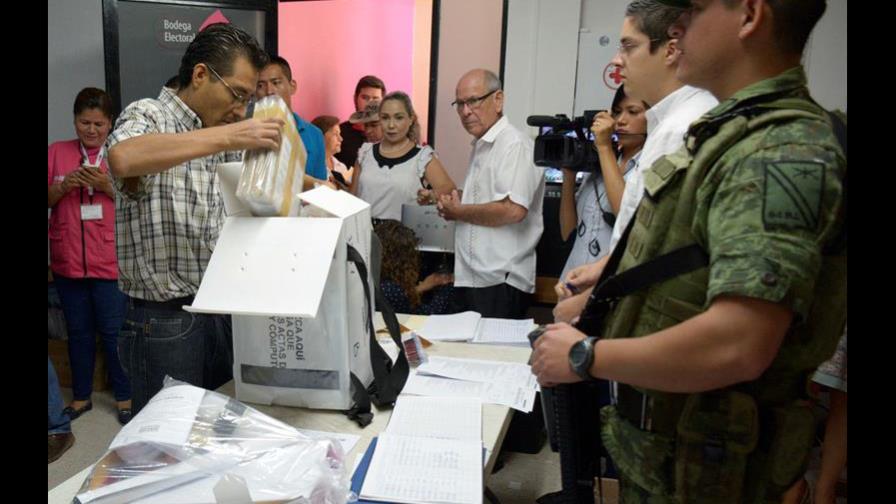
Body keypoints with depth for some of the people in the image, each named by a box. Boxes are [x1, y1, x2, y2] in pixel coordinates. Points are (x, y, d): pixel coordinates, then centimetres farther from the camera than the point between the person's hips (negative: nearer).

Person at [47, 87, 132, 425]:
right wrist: (63, 186, -12)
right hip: (68, 259, 3)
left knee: (113, 331, 3)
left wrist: (107, 186, -17)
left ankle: (124, 397, 17)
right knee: (78, 331, 14)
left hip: (110, 260, -3)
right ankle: (81, 396, 28)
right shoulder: (56, 152, 7)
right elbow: (47, 201, 7)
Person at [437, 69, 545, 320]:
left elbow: (513, 210, -25)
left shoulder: (515, 145, -13)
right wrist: (451, 202, 6)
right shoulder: (482, 146, 17)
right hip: (473, 279, 9)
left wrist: (458, 211, -12)